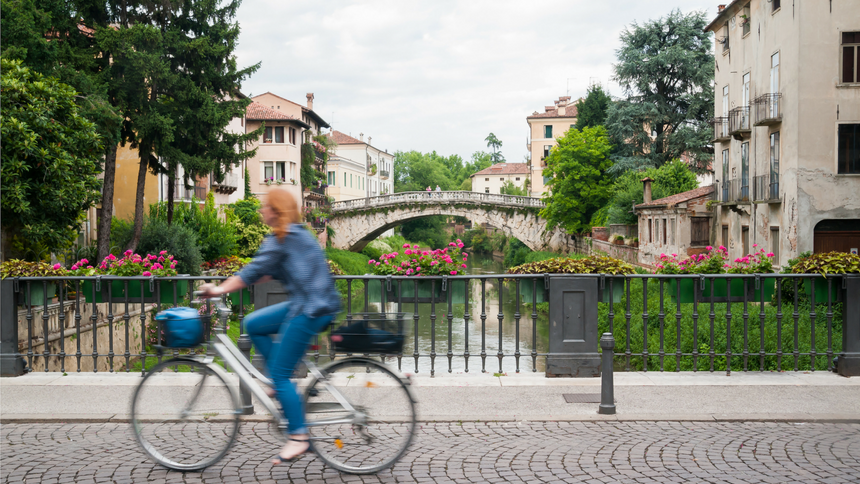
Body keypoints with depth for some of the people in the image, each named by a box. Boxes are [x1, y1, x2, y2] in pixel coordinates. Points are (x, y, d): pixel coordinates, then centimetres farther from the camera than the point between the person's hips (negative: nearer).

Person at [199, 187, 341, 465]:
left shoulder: (282, 238, -12)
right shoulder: (297, 235, 17)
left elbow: (255, 270, -16)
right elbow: (270, 272, 22)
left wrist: (220, 289, -10)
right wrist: (227, 286, 19)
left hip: (310, 310, -10)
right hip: (309, 305, 10)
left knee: (279, 373, -4)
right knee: (253, 324, 14)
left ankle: (298, 437, 0)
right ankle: (281, 384, 15)